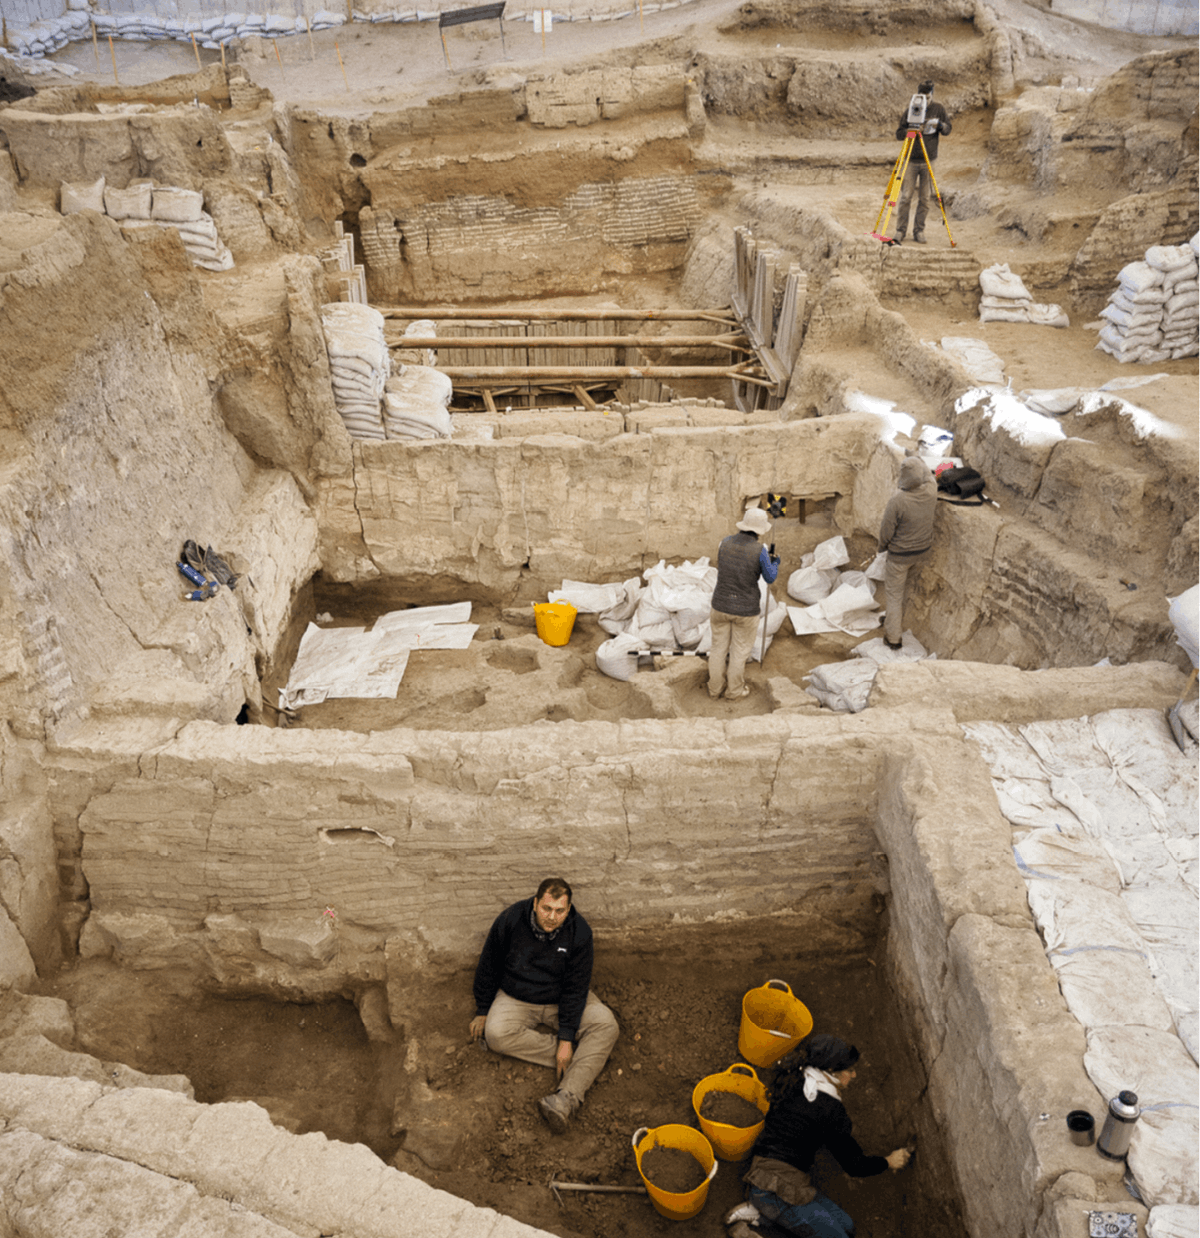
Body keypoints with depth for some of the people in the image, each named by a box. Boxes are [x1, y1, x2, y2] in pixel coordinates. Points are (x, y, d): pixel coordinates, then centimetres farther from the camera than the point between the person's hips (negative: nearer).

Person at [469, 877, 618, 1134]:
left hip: (562, 999, 0)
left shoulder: (579, 931, -19)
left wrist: (566, 1038, -22)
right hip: (517, 999, 0)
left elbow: (576, 987, -16)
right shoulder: (510, 920, -19)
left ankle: (566, 1098, -38)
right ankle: (584, 1057, -24)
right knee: (496, 1033, -31)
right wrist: (482, 1011, 4)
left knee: (605, 1025, -25)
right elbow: (488, 967, -4)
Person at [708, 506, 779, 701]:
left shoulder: (726, 542, -6)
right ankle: (734, 691, 27)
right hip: (746, 609, -3)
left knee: (719, 648, 17)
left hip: (721, 604, 4)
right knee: (739, 651, 14)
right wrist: (775, 563, 17)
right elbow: (770, 579, -5)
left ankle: (715, 689, 29)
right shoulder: (759, 551, -19)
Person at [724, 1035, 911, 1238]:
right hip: (779, 1189, -9)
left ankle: (758, 1218, 4)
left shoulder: (791, 1079, 8)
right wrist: (888, 1162, 12)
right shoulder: (830, 1109, -15)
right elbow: (854, 1166, -6)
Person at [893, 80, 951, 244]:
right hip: (911, 161, -1)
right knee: (906, 197, -3)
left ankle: (919, 231, 10)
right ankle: (900, 230, 6)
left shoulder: (938, 109, 4)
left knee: (924, 199, 2)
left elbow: (947, 130, 6)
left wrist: (939, 125, -15)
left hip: (929, 161, 1)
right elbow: (899, 134, -3)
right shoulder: (910, 110, -1)